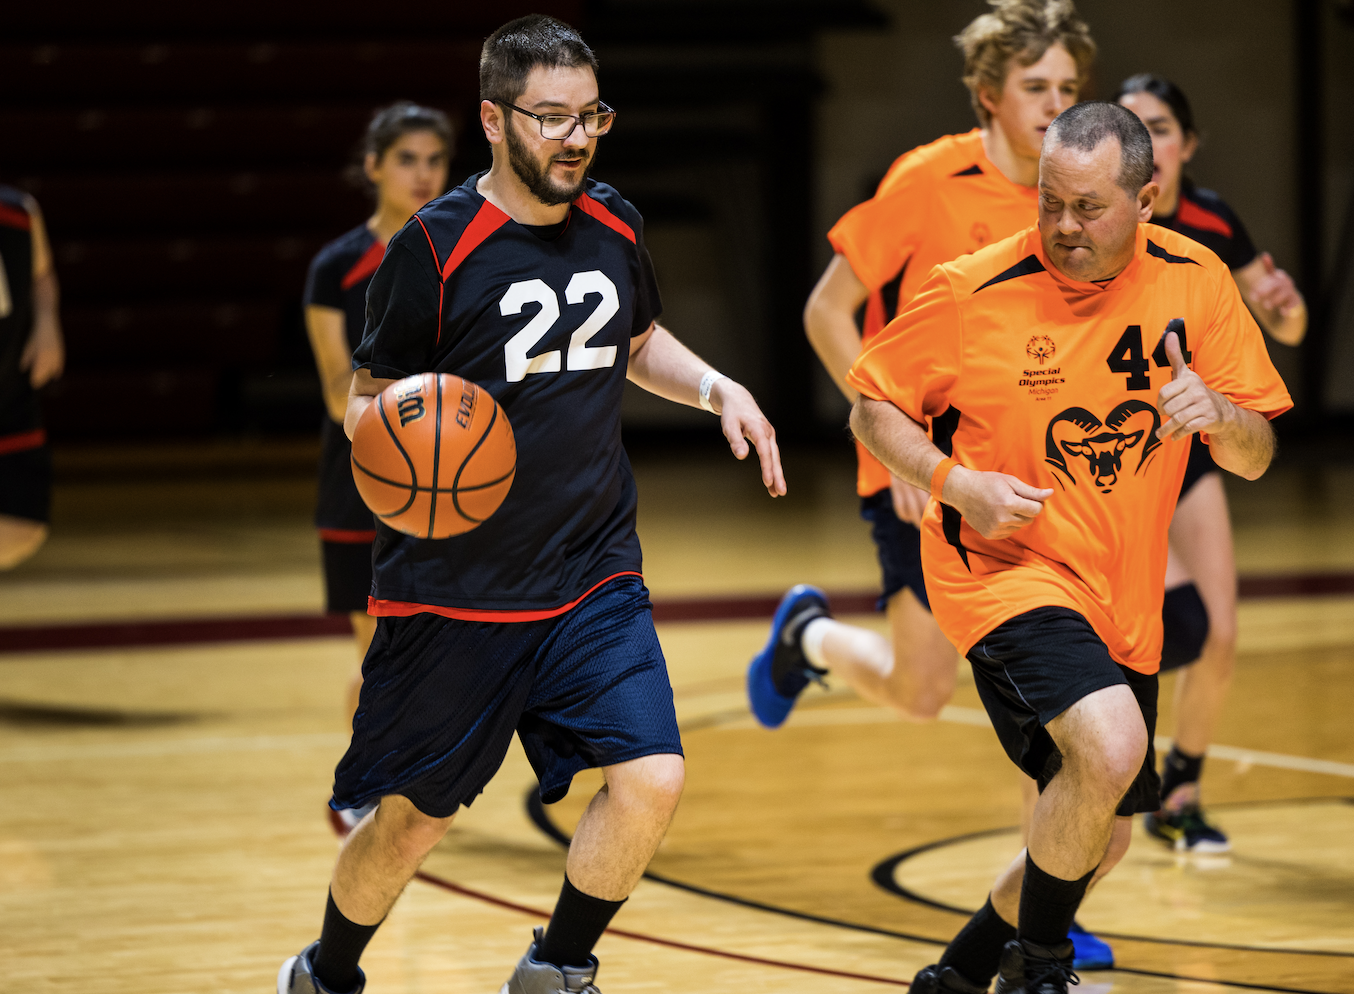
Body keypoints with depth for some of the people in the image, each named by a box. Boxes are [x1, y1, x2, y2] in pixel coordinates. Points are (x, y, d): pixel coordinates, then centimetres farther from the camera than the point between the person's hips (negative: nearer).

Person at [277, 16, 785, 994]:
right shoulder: (435, 247, -11)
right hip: (454, 587, -4)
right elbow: (366, 400, -3)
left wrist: (717, 388, 5)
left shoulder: (615, 225, 5)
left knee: (651, 779, -14)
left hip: (596, 578, 4)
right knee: (413, 816, 7)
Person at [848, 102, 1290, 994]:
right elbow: (873, 409, -1)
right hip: (1003, 565, -6)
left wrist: (1216, 412, -21)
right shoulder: (973, 290, -13)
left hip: (1123, 599, 6)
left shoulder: (1196, 282, -3)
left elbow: (1256, 458, 2)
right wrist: (955, 482, -19)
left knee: (1101, 839, 15)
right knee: (1110, 747, -31)